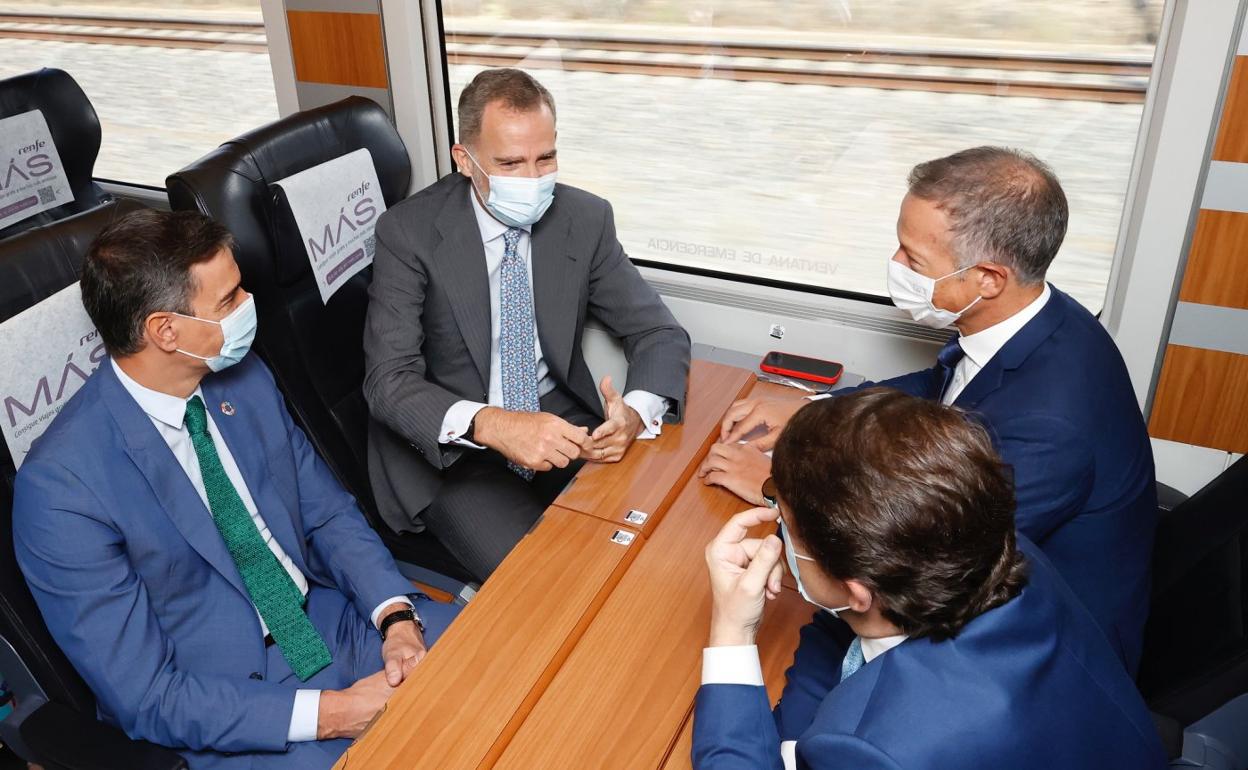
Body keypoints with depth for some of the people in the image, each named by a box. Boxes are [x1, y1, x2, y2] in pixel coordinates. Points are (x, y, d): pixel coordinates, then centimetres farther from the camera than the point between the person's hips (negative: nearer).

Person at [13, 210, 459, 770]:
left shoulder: (245, 380, -3)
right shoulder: (61, 486, -21)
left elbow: (329, 513, 5)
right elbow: (145, 696, -17)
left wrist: (396, 617, -12)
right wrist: (332, 713, -22)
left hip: (337, 623, 6)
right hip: (229, 718, -5)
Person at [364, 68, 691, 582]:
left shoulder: (587, 219, -4)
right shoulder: (410, 231, -13)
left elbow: (659, 333, -1)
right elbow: (389, 379, -18)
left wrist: (636, 411, -25)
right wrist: (492, 425, -37)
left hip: (561, 420, 4)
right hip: (451, 443, -3)